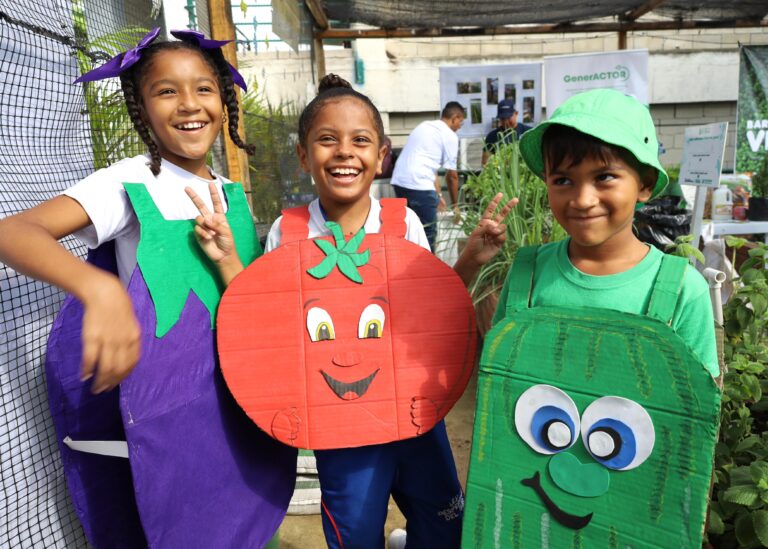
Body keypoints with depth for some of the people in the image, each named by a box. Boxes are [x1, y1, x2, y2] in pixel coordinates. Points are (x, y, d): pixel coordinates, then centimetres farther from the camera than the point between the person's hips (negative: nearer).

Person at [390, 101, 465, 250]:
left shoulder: (425, 126, 25)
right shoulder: (450, 136, 1)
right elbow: (451, 175, 4)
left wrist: (438, 194, 29)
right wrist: (455, 204, 16)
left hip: (399, 181, 8)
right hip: (419, 186, -8)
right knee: (427, 234, 2)